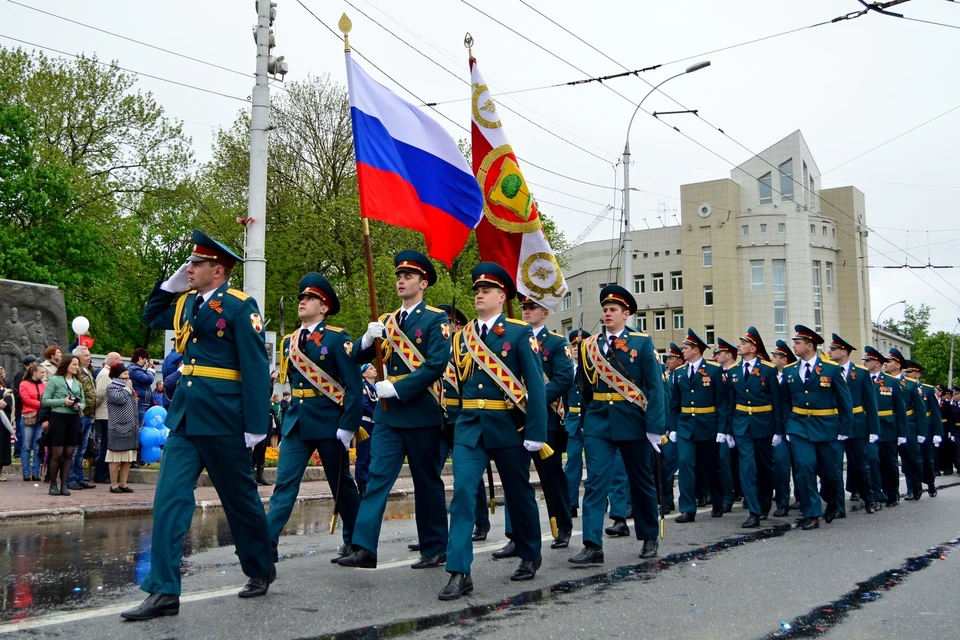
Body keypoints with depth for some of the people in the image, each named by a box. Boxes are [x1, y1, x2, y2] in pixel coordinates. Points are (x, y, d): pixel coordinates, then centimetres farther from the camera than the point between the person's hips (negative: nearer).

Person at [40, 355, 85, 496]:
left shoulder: (78, 383, 14)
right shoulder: (54, 380, -2)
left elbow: (83, 401, 18)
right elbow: (44, 401, -5)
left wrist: (80, 406, -4)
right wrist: (63, 401, -16)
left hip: (74, 419, 5)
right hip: (58, 417, -5)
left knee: (69, 454, 5)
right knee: (57, 454, -2)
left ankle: (64, 484, 11)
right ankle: (53, 485, 10)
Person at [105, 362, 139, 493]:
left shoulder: (128, 387, 22)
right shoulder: (111, 387, -3)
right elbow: (120, 399, -21)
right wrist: (127, 388, -5)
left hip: (130, 428, 8)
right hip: (118, 429, -8)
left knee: (127, 459, 7)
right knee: (116, 459, -4)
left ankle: (123, 484, 12)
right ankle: (114, 485, 1)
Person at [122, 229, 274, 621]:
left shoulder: (240, 306, -11)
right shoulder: (186, 302, 11)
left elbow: (256, 368, -14)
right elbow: (152, 318, 30)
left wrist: (256, 425, -17)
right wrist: (170, 284, 14)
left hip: (222, 418, -7)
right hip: (185, 415, 7)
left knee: (240, 498, 9)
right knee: (169, 498, -1)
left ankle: (261, 569, 30)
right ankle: (164, 591, 2)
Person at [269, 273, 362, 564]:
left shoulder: (337, 338, -8)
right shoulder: (290, 341, 10)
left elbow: (354, 385, -12)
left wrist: (348, 426, -16)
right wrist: (291, 414, 9)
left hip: (329, 423, -4)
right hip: (296, 423, 5)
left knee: (341, 485, 9)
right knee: (284, 483, -3)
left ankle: (354, 542, 25)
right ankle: (268, 544, -3)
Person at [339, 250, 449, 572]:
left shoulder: (435, 319, -4)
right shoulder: (387, 320, 13)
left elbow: (436, 365, -15)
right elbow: (359, 359, 9)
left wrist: (397, 388, -18)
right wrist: (368, 339, -12)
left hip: (422, 412, -5)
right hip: (388, 413, 5)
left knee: (427, 482, 6)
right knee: (378, 477, -3)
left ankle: (434, 548, 18)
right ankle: (365, 548, -4)